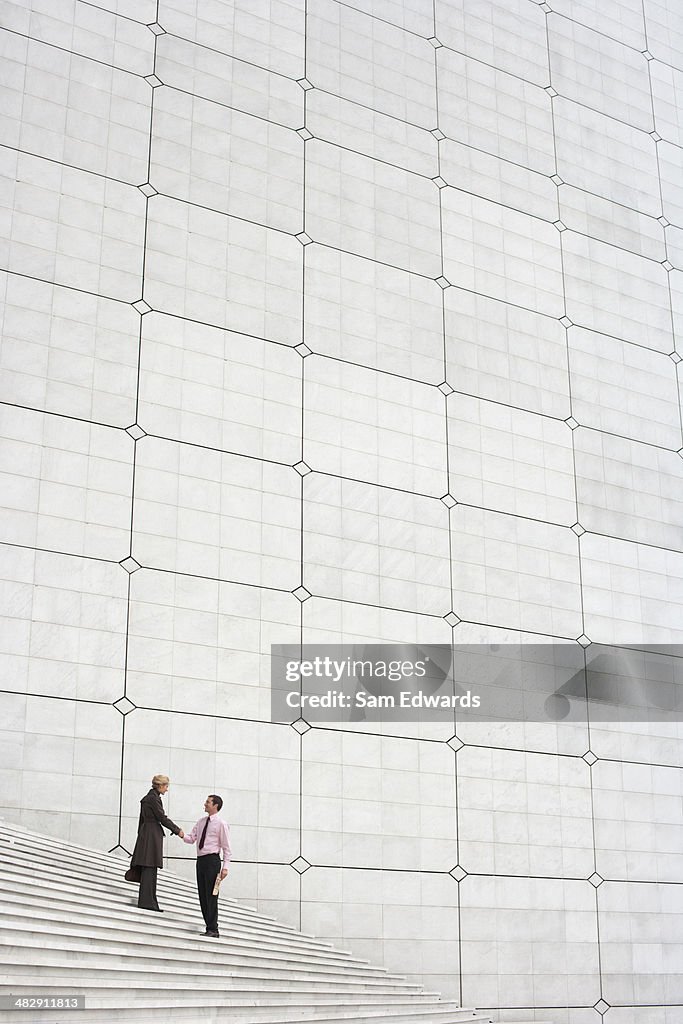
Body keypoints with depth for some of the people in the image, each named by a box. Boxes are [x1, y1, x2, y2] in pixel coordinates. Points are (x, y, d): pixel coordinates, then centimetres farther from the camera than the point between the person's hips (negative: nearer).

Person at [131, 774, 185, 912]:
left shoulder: (147, 798, 19)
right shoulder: (153, 798, -10)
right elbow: (162, 818, -11)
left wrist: (141, 837, 25)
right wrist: (178, 831, -2)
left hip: (145, 834, 10)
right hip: (152, 834, -10)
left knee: (149, 870, 8)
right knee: (149, 869, -10)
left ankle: (147, 901, 9)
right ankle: (146, 901, -11)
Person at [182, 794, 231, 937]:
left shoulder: (221, 824, -5)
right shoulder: (201, 822, 15)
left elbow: (227, 848, -6)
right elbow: (191, 838, 15)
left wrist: (225, 867, -12)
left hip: (212, 860, -7)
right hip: (201, 860, 7)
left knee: (211, 896, -7)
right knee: (202, 895, 8)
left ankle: (213, 930, -3)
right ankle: (209, 926, 15)